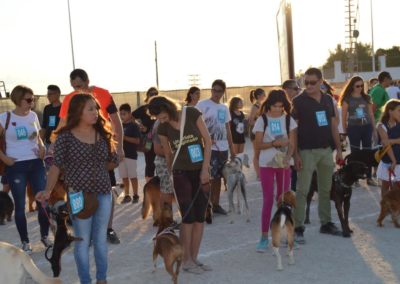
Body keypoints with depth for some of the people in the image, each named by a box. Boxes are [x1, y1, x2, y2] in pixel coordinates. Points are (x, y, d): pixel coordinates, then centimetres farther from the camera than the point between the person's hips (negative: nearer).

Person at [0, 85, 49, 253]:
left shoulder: (33, 116, 5)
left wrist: (42, 148, -2)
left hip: (36, 164, 3)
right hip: (16, 166, -3)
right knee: (20, 205, 4)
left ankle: (44, 236, 20)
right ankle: (25, 242, 16)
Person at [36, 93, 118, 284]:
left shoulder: (103, 134, 3)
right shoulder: (65, 137, -8)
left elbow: (114, 161, 14)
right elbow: (57, 166, -8)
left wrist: (95, 171, 10)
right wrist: (48, 191, -18)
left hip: (104, 194, 4)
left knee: (101, 239, 13)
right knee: (83, 241, 5)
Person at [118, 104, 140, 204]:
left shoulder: (134, 126, -6)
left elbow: (137, 140, -13)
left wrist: (124, 137, -19)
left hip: (131, 155, -5)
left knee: (133, 176, 0)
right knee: (124, 177, 9)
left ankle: (135, 195, 9)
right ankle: (127, 196, 16)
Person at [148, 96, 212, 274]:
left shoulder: (192, 114, -10)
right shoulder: (162, 129, -5)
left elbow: (207, 141, -6)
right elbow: (168, 155, 7)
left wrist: (205, 169, -10)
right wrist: (171, 176, 10)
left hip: (201, 172, 1)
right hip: (181, 174, -1)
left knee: (200, 217, 3)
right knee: (188, 217, -4)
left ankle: (194, 258, 14)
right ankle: (186, 261, 7)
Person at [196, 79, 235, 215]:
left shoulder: (224, 108, 13)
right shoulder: (202, 105, -5)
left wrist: (232, 147, 15)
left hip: (223, 147, 6)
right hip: (209, 147, -6)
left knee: (218, 176, 11)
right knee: (210, 177, -7)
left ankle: (215, 204, 19)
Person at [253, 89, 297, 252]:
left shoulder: (288, 120, 1)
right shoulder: (262, 120, -4)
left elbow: (292, 143, -3)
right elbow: (258, 145, -5)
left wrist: (287, 158, -21)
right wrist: (275, 143, -20)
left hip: (284, 163, 2)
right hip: (267, 164, -2)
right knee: (268, 200, -4)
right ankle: (264, 237, 1)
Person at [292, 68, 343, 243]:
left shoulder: (328, 100, 8)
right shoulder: (298, 101, -8)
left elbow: (333, 125, 13)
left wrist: (339, 148, 9)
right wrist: (296, 154, -15)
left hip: (326, 150, 6)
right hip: (307, 151, -5)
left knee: (326, 189, 12)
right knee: (302, 190, -4)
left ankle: (326, 223, 24)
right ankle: (298, 228, 1)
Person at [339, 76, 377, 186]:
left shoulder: (366, 98, 7)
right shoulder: (347, 99, -3)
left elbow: (371, 114, 10)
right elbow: (344, 116, -1)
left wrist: (374, 129, 8)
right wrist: (345, 131, -2)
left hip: (367, 127, 3)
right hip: (353, 128, -3)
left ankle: (369, 177, 11)